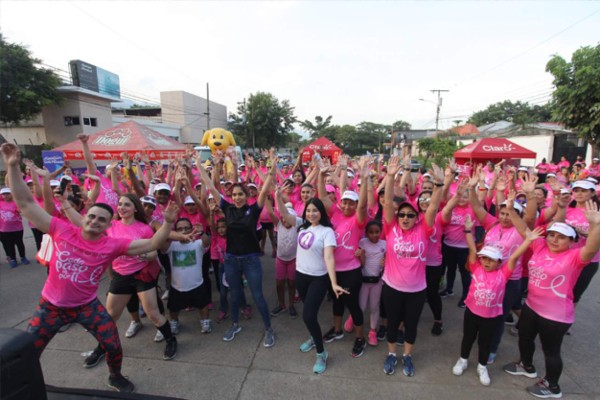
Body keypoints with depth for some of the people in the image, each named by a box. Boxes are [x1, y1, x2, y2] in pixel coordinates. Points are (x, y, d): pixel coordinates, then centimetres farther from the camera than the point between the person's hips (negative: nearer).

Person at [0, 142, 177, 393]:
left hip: (87, 306, 0)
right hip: (52, 306, 1)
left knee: (113, 346, 3)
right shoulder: (63, 231, -15)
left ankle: (115, 377, 34)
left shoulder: (113, 245, -16)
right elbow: (26, 203, -14)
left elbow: (152, 244, -19)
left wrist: (168, 222, -32)